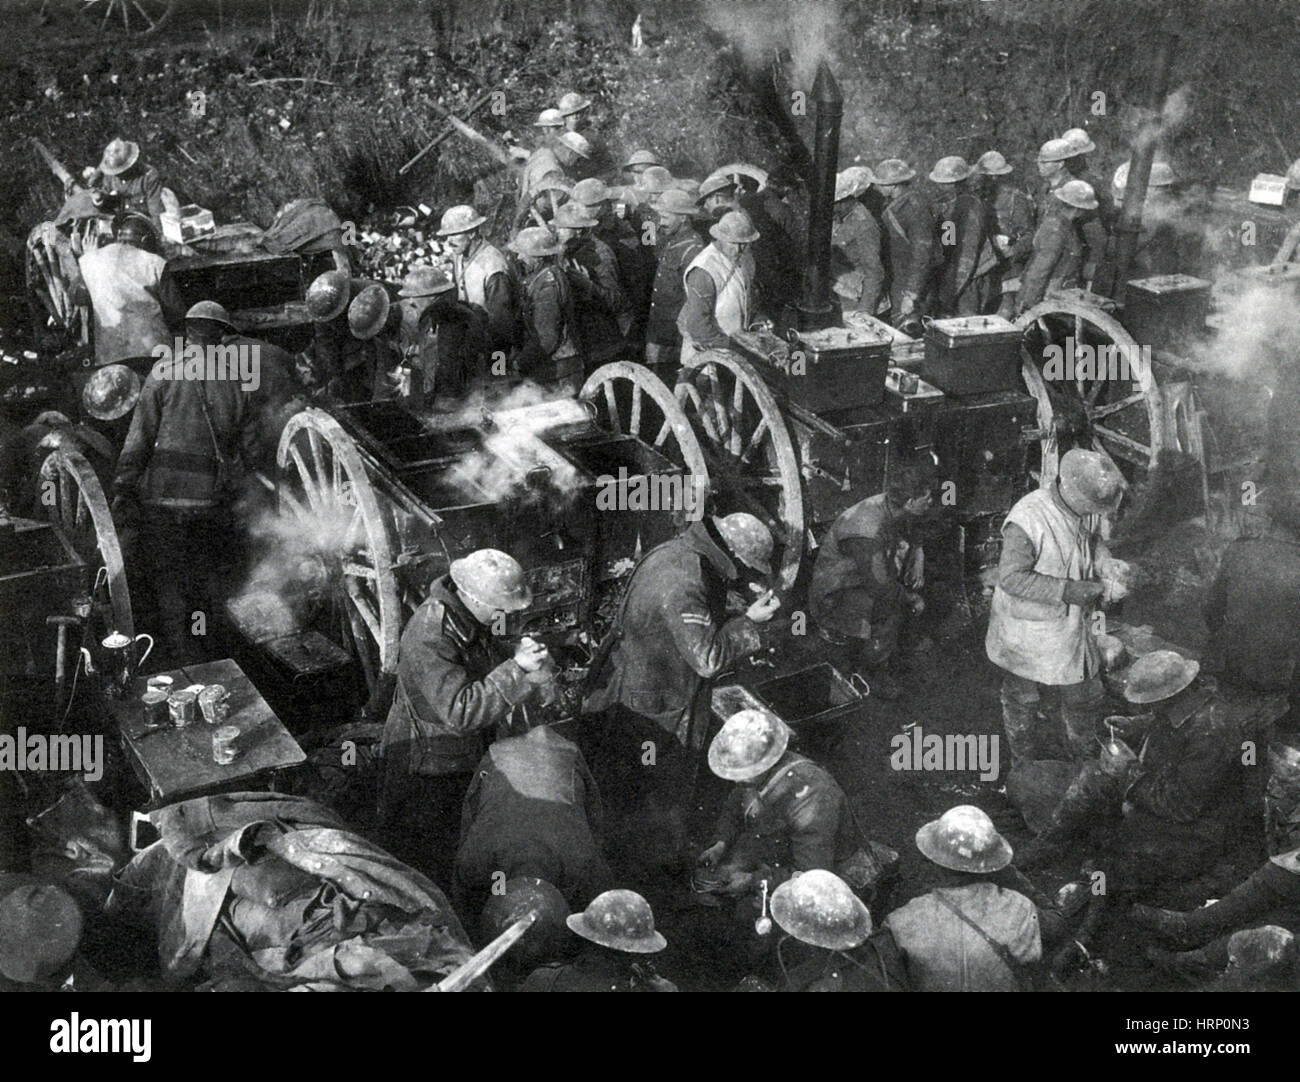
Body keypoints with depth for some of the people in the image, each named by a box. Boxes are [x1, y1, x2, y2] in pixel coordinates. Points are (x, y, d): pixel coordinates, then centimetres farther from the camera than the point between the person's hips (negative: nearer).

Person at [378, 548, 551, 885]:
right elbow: (460, 710, -39)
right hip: (424, 765, -9)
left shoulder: (470, 619, -5)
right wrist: (517, 668, -39)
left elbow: (489, 664, 16)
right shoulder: (429, 638, -34)